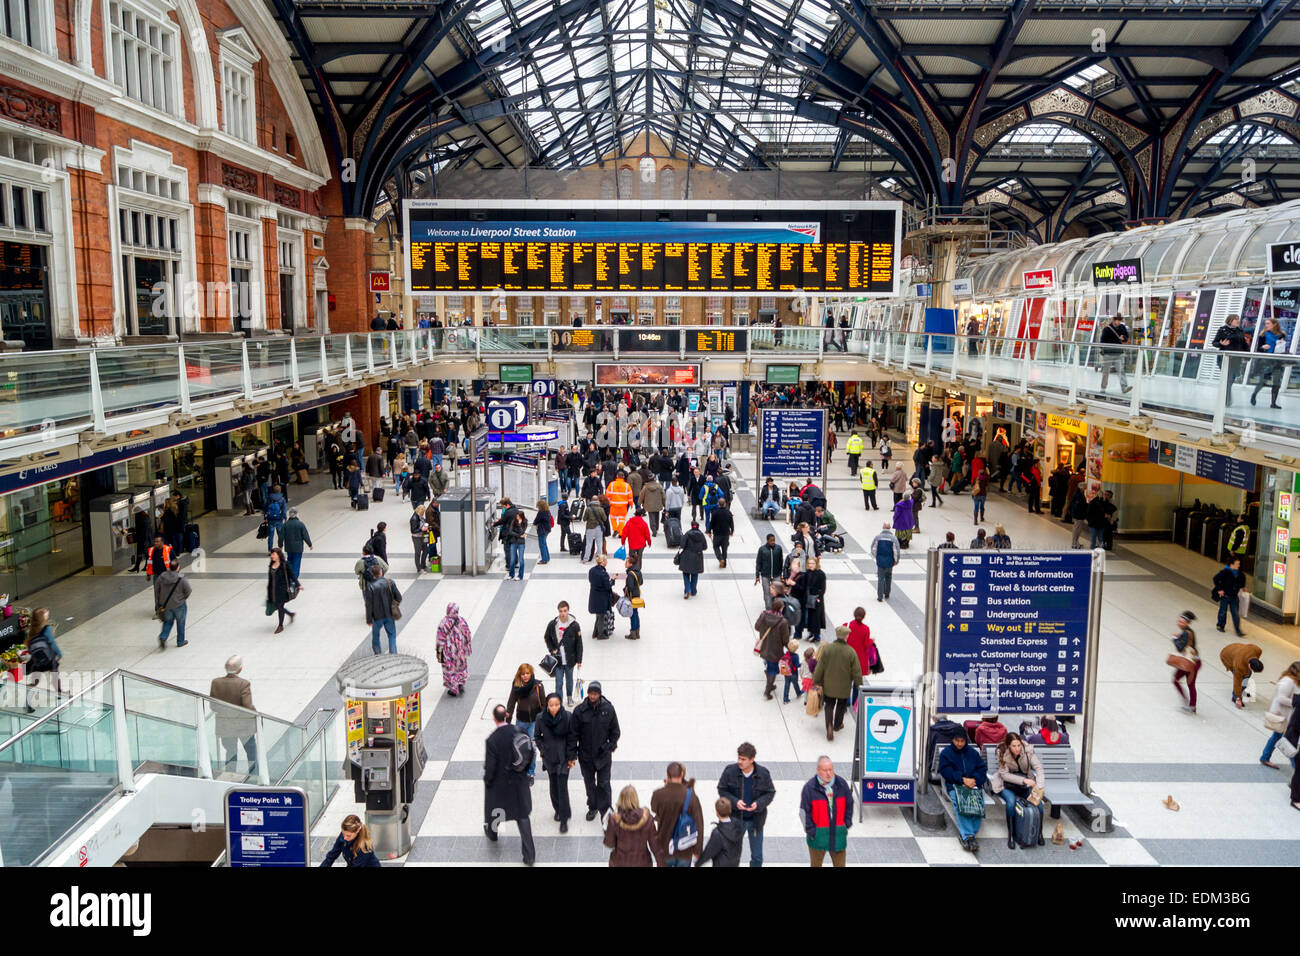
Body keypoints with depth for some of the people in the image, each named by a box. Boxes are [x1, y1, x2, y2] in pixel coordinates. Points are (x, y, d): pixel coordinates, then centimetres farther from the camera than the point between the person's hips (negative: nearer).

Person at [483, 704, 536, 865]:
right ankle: (530, 855, 11)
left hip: (499, 782, -3)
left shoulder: (492, 739, -27)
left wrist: (487, 781, -1)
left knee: (494, 807, 27)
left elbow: (490, 766, -19)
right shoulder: (519, 731, -14)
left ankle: (491, 832, 57)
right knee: (522, 814, 12)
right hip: (519, 781, 3)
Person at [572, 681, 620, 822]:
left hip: (603, 755, -1)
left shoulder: (608, 709, -8)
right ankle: (592, 807, 36)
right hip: (586, 754, 2)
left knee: (603, 784, -1)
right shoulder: (580, 710, -9)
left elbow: (615, 731, 3)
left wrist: (610, 746, -6)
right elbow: (574, 732, -3)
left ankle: (605, 812, 7)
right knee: (589, 783, 17)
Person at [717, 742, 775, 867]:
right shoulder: (730, 771, -16)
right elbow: (722, 790, -6)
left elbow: (770, 792, -3)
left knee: (757, 856, 14)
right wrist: (735, 802, -23)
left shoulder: (763, 773, -14)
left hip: (756, 819, 0)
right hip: (736, 818, 0)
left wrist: (758, 804, -22)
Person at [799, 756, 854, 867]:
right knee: (816, 864, 11)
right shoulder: (809, 787, -11)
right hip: (817, 834, -2)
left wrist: (847, 825, 4)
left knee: (840, 863, 11)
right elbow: (804, 812, -7)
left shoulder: (842, 784, -2)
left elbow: (849, 805, 8)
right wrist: (811, 831, -7)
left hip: (839, 832, 2)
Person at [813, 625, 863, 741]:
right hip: (844, 687, 0)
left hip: (829, 685, 1)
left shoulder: (827, 648, -14)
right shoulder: (851, 652, -16)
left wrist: (816, 680, 6)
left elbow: (820, 667, -7)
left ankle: (829, 726, -7)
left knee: (829, 705, 13)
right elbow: (857, 672, -10)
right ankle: (837, 725, 38)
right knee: (841, 705, 21)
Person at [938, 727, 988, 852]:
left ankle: (965, 835, -25)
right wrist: (963, 779, -13)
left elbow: (982, 768, 13)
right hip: (955, 785, -2)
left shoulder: (973, 752, 21)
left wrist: (974, 779, -7)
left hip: (974, 785, 2)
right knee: (959, 804, -32)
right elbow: (946, 771, -1)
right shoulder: (946, 753, 12)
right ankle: (968, 836, -37)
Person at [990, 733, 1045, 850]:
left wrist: (1039, 787, -35)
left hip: (1026, 781, 2)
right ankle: (1011, 835, -17)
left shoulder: (1027, 750, -15)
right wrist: (1023, 780, -30)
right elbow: (1005, 774, -18)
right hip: (1006, 784, -2)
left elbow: (1038, 767, -21)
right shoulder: (1002, 753, -18)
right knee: (1011, 801, -32)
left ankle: (1039, 832, -2)